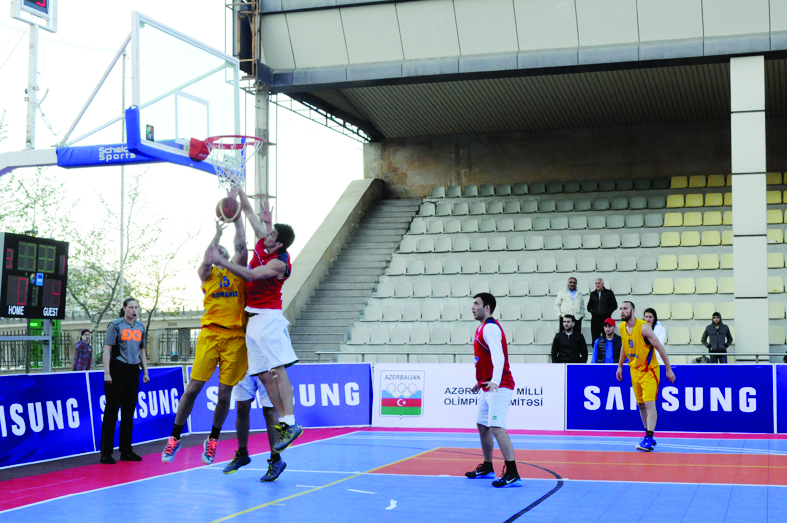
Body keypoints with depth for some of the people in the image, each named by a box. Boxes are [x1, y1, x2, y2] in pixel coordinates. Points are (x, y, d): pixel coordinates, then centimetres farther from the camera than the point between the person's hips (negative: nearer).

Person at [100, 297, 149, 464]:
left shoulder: (140, 326, 13)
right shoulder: (115, 325, -4)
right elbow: (107, 349, -8)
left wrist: (145, 372, 16)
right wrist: (107, 373, -15)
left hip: (133, 371, 6)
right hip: (117, 369, -6)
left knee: (129, 412, 11)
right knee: (111, 411, -3)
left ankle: (126, 451, 19)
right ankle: (106, 453, 1)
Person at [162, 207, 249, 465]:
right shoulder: (207, 274, 13)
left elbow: (241, 247, 0)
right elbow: (207, 258, -9)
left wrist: (237, 217, -3)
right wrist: (217, 233, -11)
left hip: (235, 337, 1)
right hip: (210, 334, -1)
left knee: (225, 393, 2)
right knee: (193, 387, -4)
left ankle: (213, 439, 19)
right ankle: (175, 437, 8)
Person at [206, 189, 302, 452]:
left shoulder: (280, 263, -15)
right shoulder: (263, 242, 7)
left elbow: (251, 275, -24)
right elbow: (249, 212, 16)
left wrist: (221, 261, -24)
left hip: (268, 318, -8)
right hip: (253, 319, 8)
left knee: (278, 370, -15)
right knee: (264, 375, 3)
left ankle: (290, 423, -20)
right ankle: (284, 421, 3)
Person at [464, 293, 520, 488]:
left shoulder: (490, 328, -15)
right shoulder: (482, 328, 16)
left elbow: (498, 356, -29)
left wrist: (495, 381, -42)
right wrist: (480, 382, 33)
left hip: (499, 387, -11)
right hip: (488, 387, 11)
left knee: (496, 427, -19)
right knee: (482, 425, 18)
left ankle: (512, 474, -21)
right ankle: (487, 468, 32)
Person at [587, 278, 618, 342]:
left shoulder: (609, 293, 6)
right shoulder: (592, 294, 15)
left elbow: (614, 305, 4)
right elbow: (589, 306, 20)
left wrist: (607, 312, -8)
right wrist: (592, 311, 0)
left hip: (606, 318, -3)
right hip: (595, 319, 3)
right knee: (595, 338, 1)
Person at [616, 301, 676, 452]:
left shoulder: (643, 327, -20)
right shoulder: (622, 327, 1)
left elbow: (659, 347, -16)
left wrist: (668, 369, -14)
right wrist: (620, 366, 20)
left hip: (649, 370, -7)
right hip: (634, 370, 7)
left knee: (649, 403, -14)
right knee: (640, 404, 11)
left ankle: (649, 439, -16)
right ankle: (649, 435, 22)